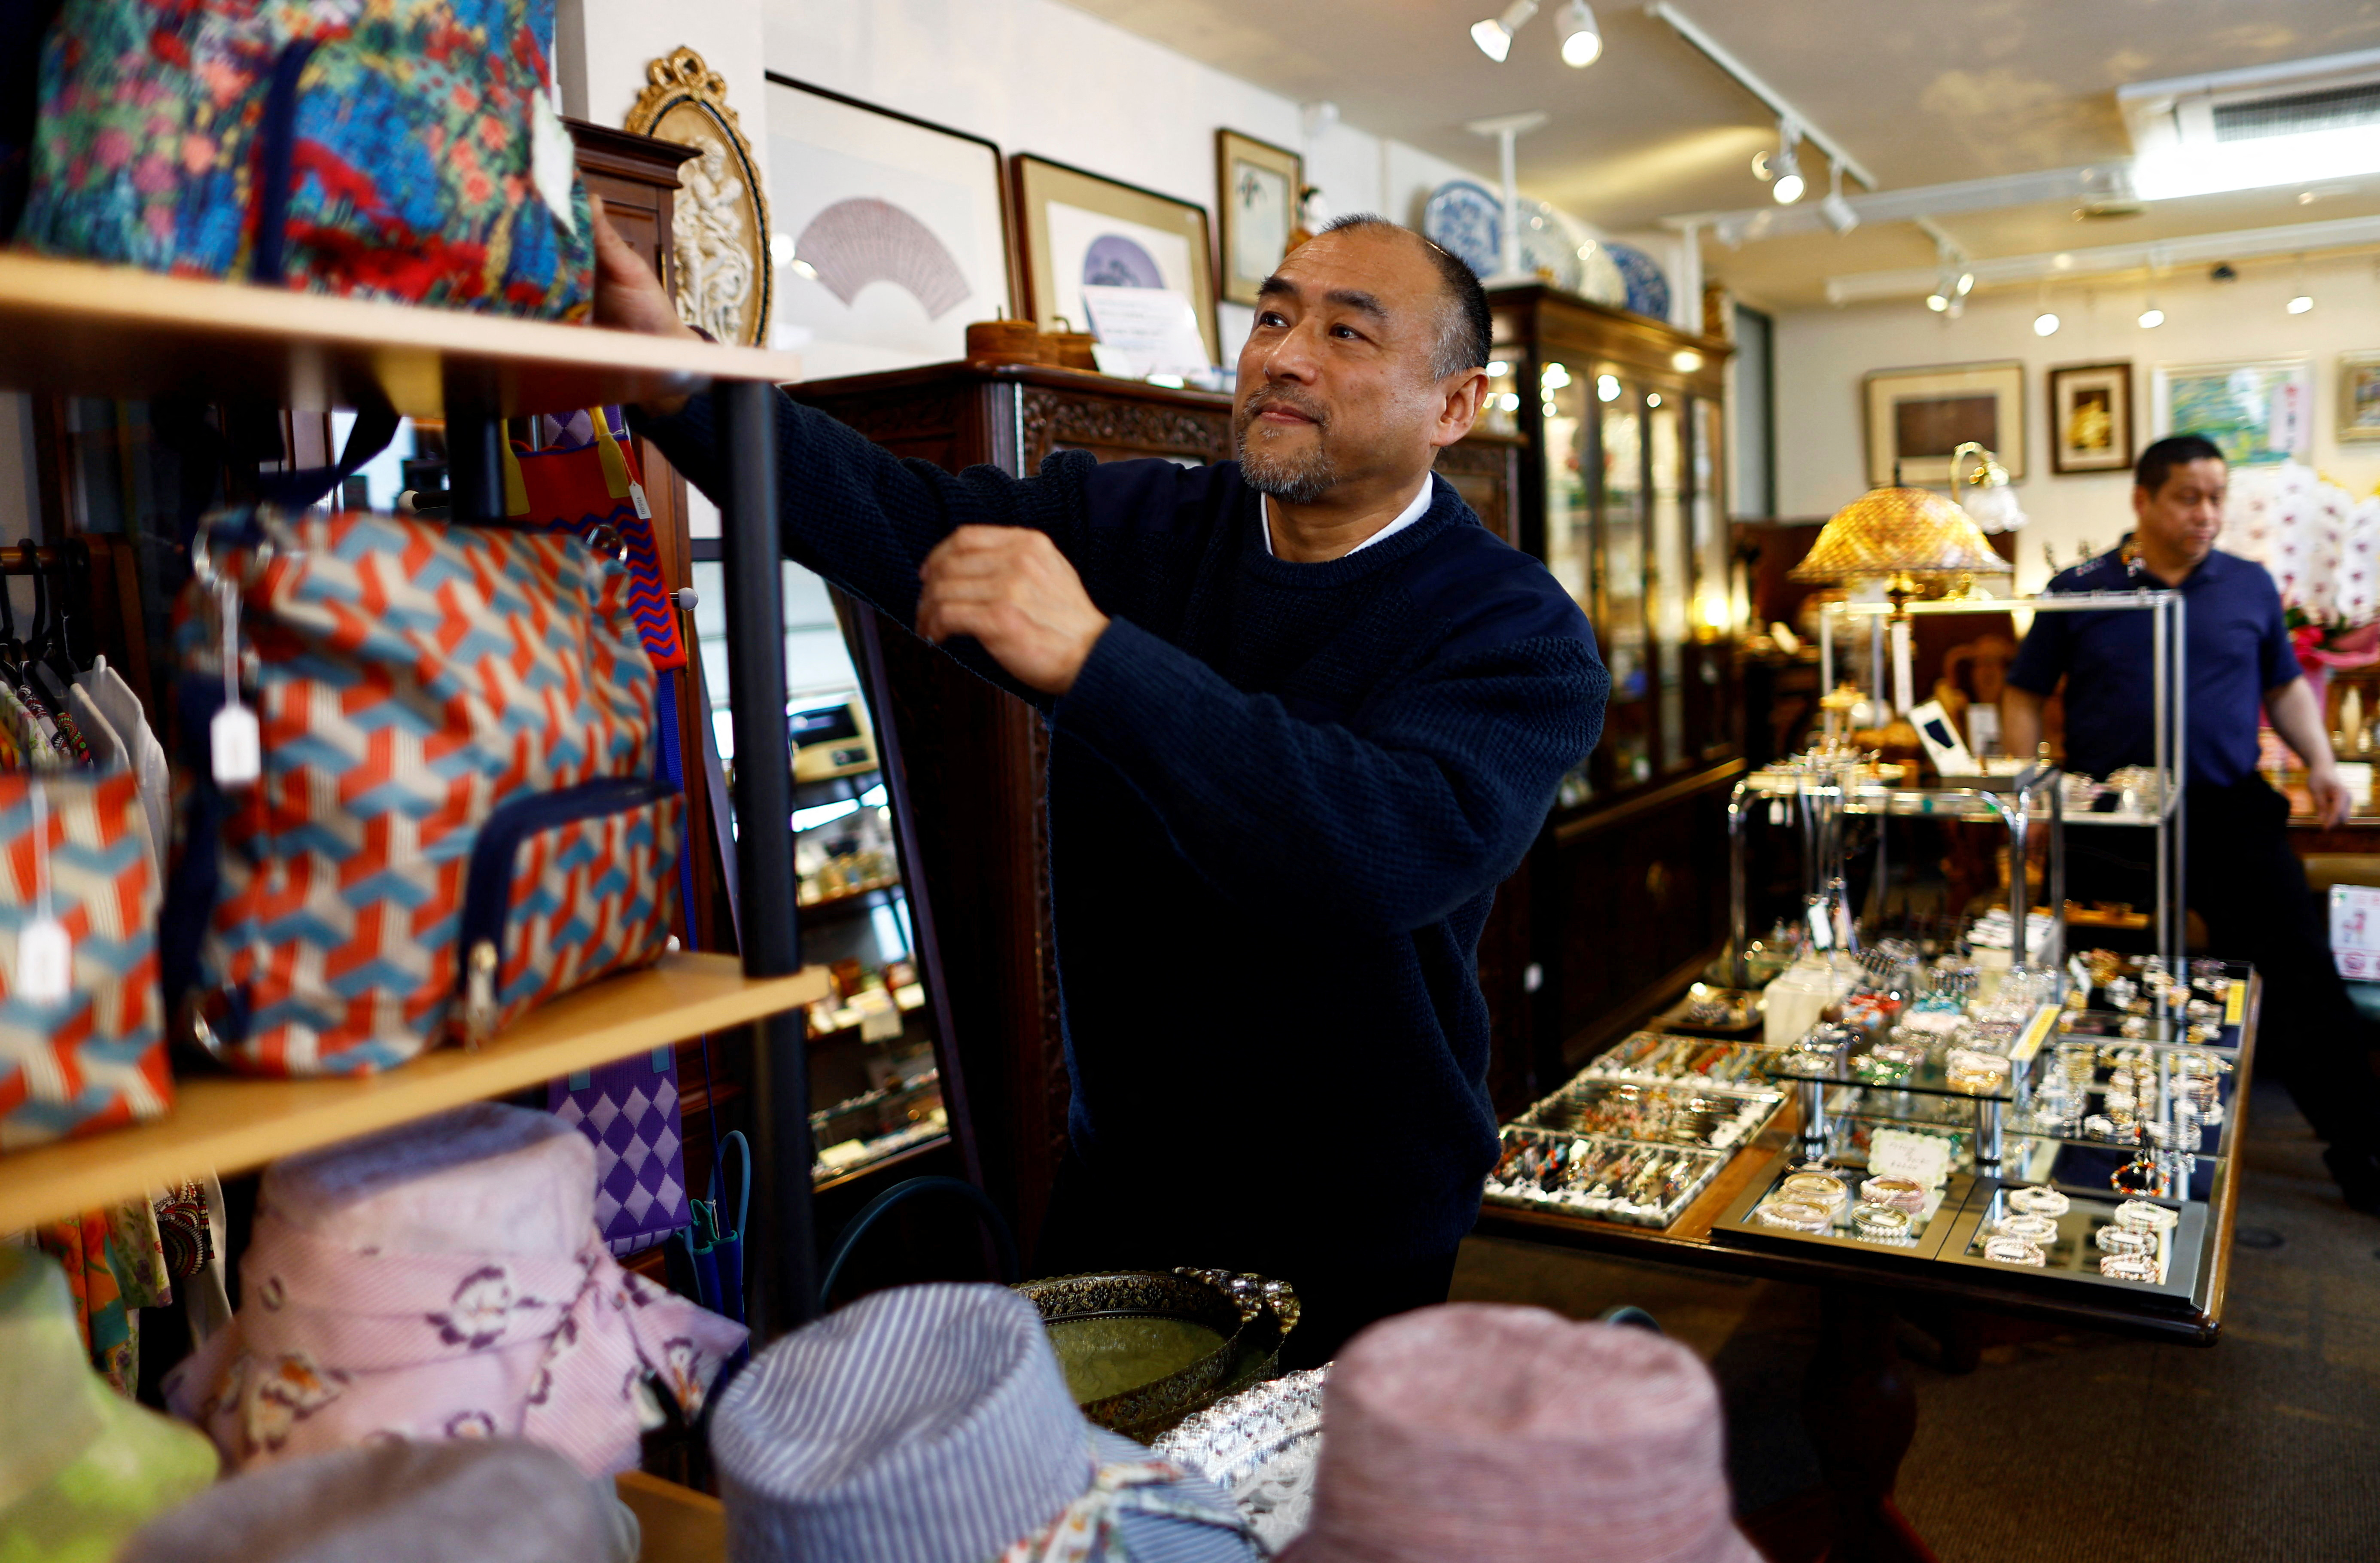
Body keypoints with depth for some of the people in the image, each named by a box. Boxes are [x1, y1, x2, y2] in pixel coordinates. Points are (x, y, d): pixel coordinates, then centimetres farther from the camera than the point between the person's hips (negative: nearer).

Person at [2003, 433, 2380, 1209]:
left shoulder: (2251, 585, 9)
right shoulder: (2079, 591, 2)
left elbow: (2285, 685, 20)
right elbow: (2024, 695, 7)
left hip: (2231, 808, 1)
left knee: (2303, 970, -3)